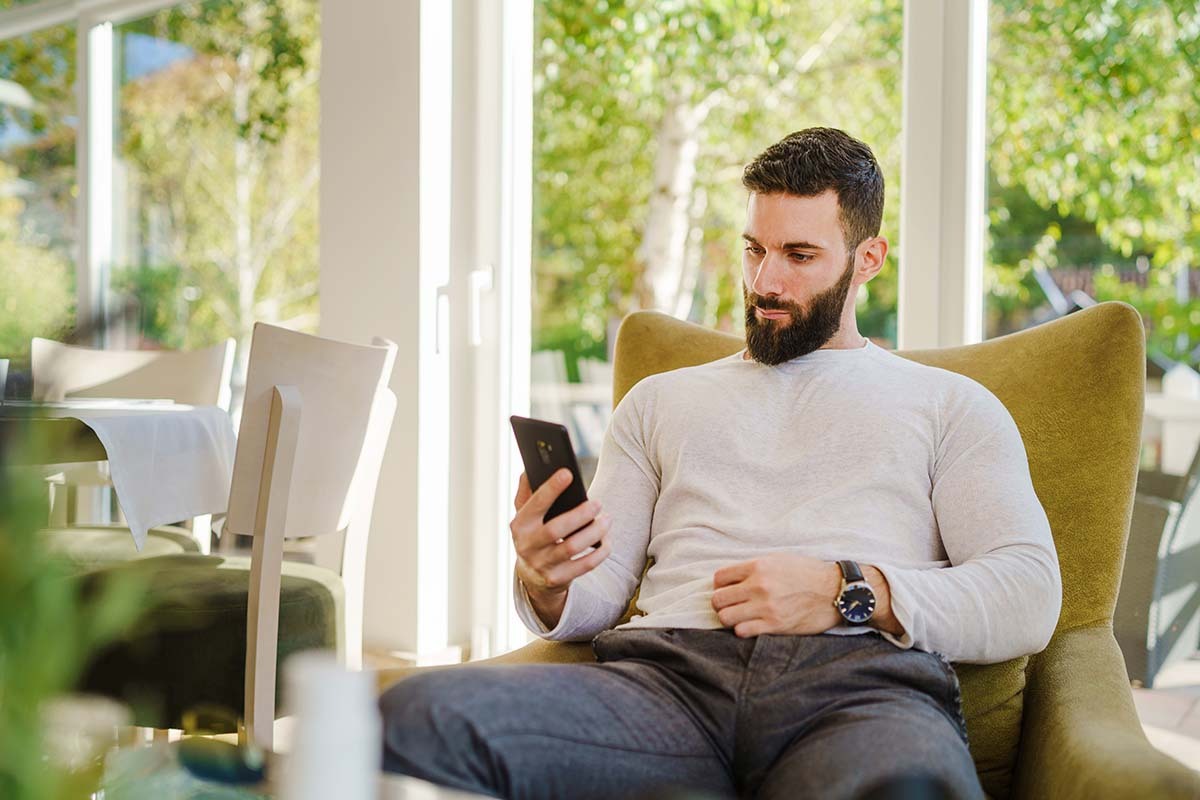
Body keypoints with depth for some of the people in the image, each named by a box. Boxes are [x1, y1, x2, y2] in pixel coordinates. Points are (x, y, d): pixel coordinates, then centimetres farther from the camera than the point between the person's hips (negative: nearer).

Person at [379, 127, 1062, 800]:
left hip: (863, 682, -3)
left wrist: (851, 594, -7)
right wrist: (547, 583, -4)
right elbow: (596, 598, 22)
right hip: (671, 670, 3)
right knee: (418, 721, -28)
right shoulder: (661, 402, 31)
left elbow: (1030, 597, 8)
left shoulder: (952, 406, 23)